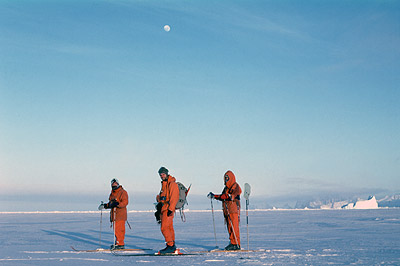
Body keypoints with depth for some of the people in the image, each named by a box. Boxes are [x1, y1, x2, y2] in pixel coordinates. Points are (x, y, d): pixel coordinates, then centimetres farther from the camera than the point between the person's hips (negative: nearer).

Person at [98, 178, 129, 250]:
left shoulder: (123, 192, -4)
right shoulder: (112, 193, 21)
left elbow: (125, 202, -14)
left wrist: (117, 204, -26)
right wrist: (105, 205, 11)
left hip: (120, 214, -8)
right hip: (114, 214, 8)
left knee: (118, 229, -13)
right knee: (116, 229, 8)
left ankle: (120, 244, -12)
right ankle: (120, 243, 13)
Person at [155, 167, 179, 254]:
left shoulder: (172, 184, -10)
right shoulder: (163, 184, 19)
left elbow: (174, 198, -16)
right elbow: (161, 195, 26)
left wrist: (170, 209, -21)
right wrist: (159, 201, 5)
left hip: (168, 209, -9)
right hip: (163, 209, 9)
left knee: (164, 228, -15)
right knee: (169, 228, 12)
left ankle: (170, 246, -13)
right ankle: (172, 246, 16)